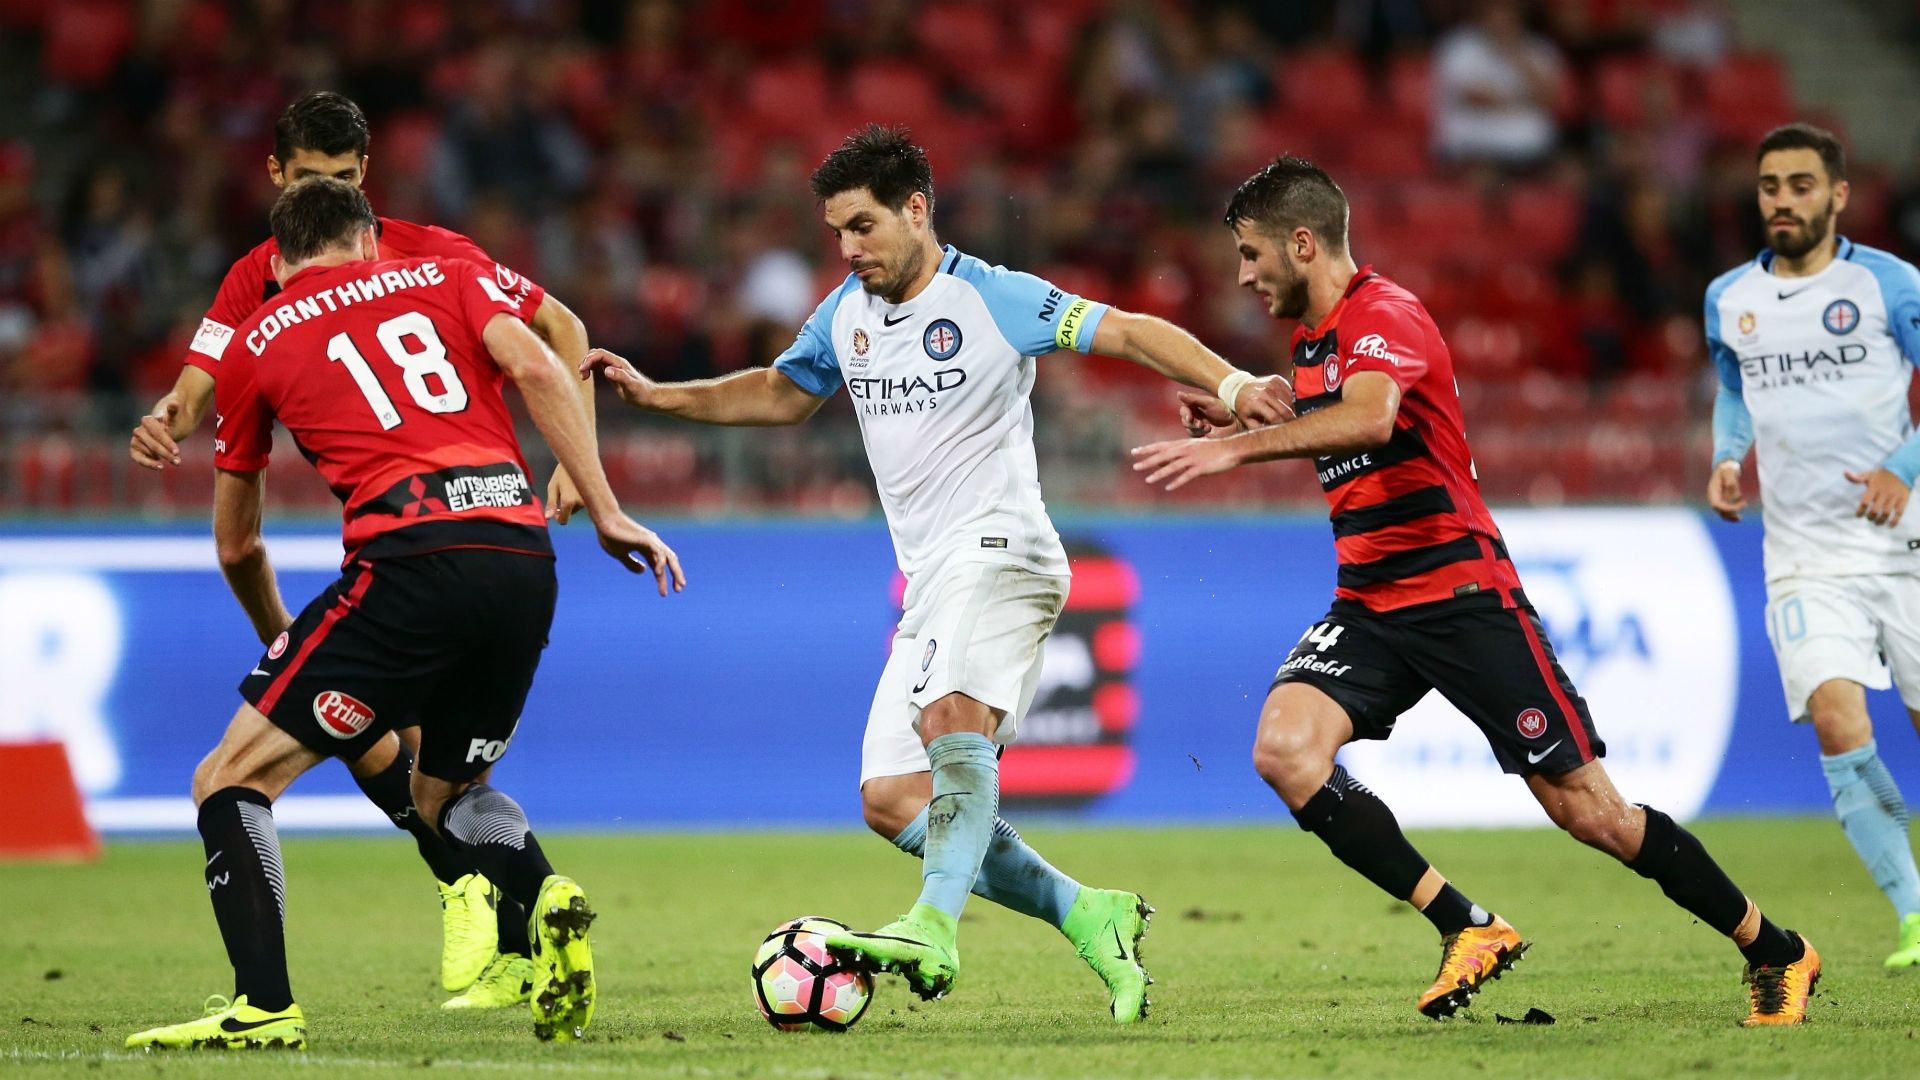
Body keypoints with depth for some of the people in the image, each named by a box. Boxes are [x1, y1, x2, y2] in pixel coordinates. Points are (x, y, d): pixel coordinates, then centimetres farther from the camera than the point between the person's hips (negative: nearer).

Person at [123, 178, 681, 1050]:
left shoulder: (255, 342, 19)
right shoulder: (444, 278, 22)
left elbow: (236, 545, 28)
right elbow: (535, 367, 3)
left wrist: (277, 635, 45)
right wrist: (605, 512, 3)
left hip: (409, 561, -4)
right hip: (524, 562, 4)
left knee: (232, 780, 4)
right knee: (445, 790, 26)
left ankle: (265, 1009, -11)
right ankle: (548, 899, -3)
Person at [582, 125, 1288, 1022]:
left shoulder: (993, 299, -7)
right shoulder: (846, 314, 14)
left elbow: (1131, 333, -9)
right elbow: (782, 394, 31)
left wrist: (1230, 384, -24)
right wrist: (653, 395, 23)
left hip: (999, 551, -8)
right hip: (929, 582, 8)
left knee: (953, 717, -34)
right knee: (891, 801, -2)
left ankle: (935, 930, -51)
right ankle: (1086, 915, 2)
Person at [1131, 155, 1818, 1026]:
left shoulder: (1384, 317, -16)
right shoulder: (1312, 338, 12)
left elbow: (1369, 419, -38)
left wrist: (1234, 447, -42)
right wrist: (1238, 415, 17)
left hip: (1463, 594, -8)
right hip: (1370, 607, 8)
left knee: (1586, 810, -6)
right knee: (1283, 749, -20)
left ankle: (1776, 951, 12)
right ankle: (1469, 930, -14)